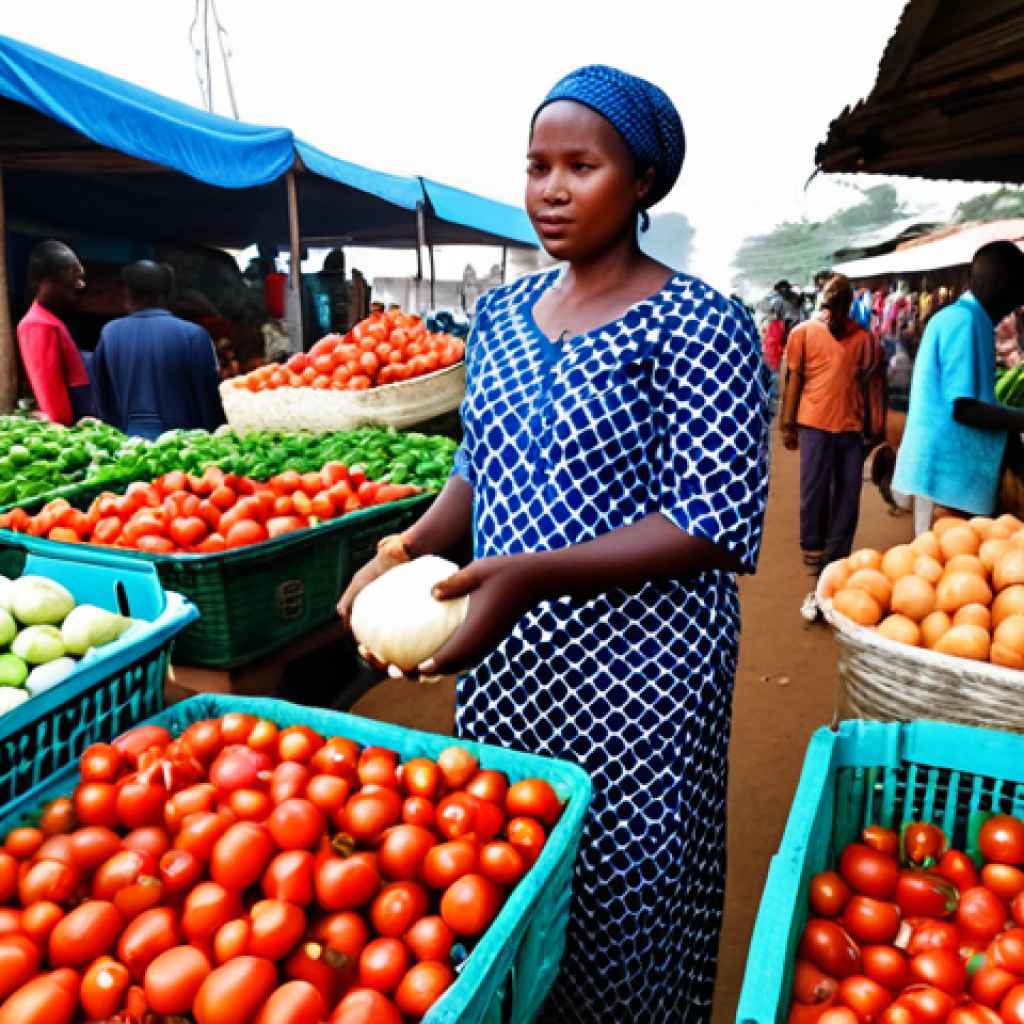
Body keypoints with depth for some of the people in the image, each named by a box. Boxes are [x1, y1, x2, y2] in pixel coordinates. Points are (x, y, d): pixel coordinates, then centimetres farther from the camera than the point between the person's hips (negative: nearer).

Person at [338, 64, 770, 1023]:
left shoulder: (698, 324, -12)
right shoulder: (503, 310, 7)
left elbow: (716, 524, -17)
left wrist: (531, 574, -27)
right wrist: (415, 544, -6)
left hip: (634, 673, -5)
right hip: (503, 657, 6)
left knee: (620, 904, 12)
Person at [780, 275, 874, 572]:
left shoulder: (862, 336, 8)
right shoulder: (804, 332, 4)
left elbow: (867, 381, 10)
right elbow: (794, 379, 4)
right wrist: (788, 425, 0)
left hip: (852, 425, 2)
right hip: (815, 422, -2)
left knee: (848, 493, 5)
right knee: (814, 490, 3)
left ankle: (836, 557, 16)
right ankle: (812, 551, 18)